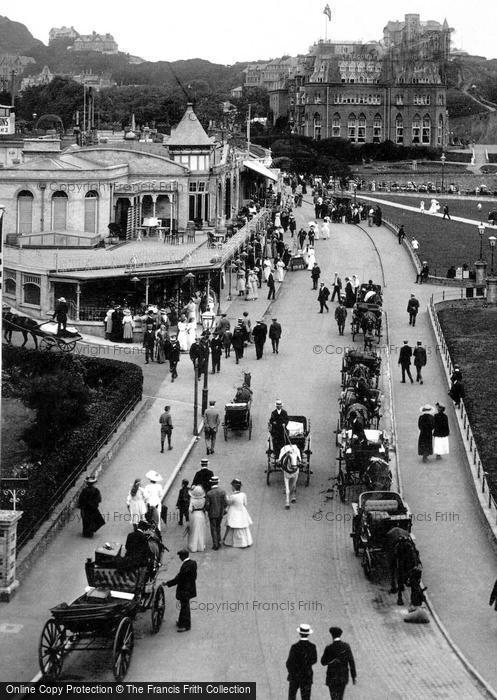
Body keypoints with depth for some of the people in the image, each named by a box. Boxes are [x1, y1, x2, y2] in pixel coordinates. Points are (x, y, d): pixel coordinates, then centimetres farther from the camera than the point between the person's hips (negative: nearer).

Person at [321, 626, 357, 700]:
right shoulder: (346, 646, -6)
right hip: (344, 677, 3)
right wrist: (354, 676, -3)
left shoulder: (329, 648, -13)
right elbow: (351, 661, -7)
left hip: (332, 677, -3)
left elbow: (323, 662, -2)